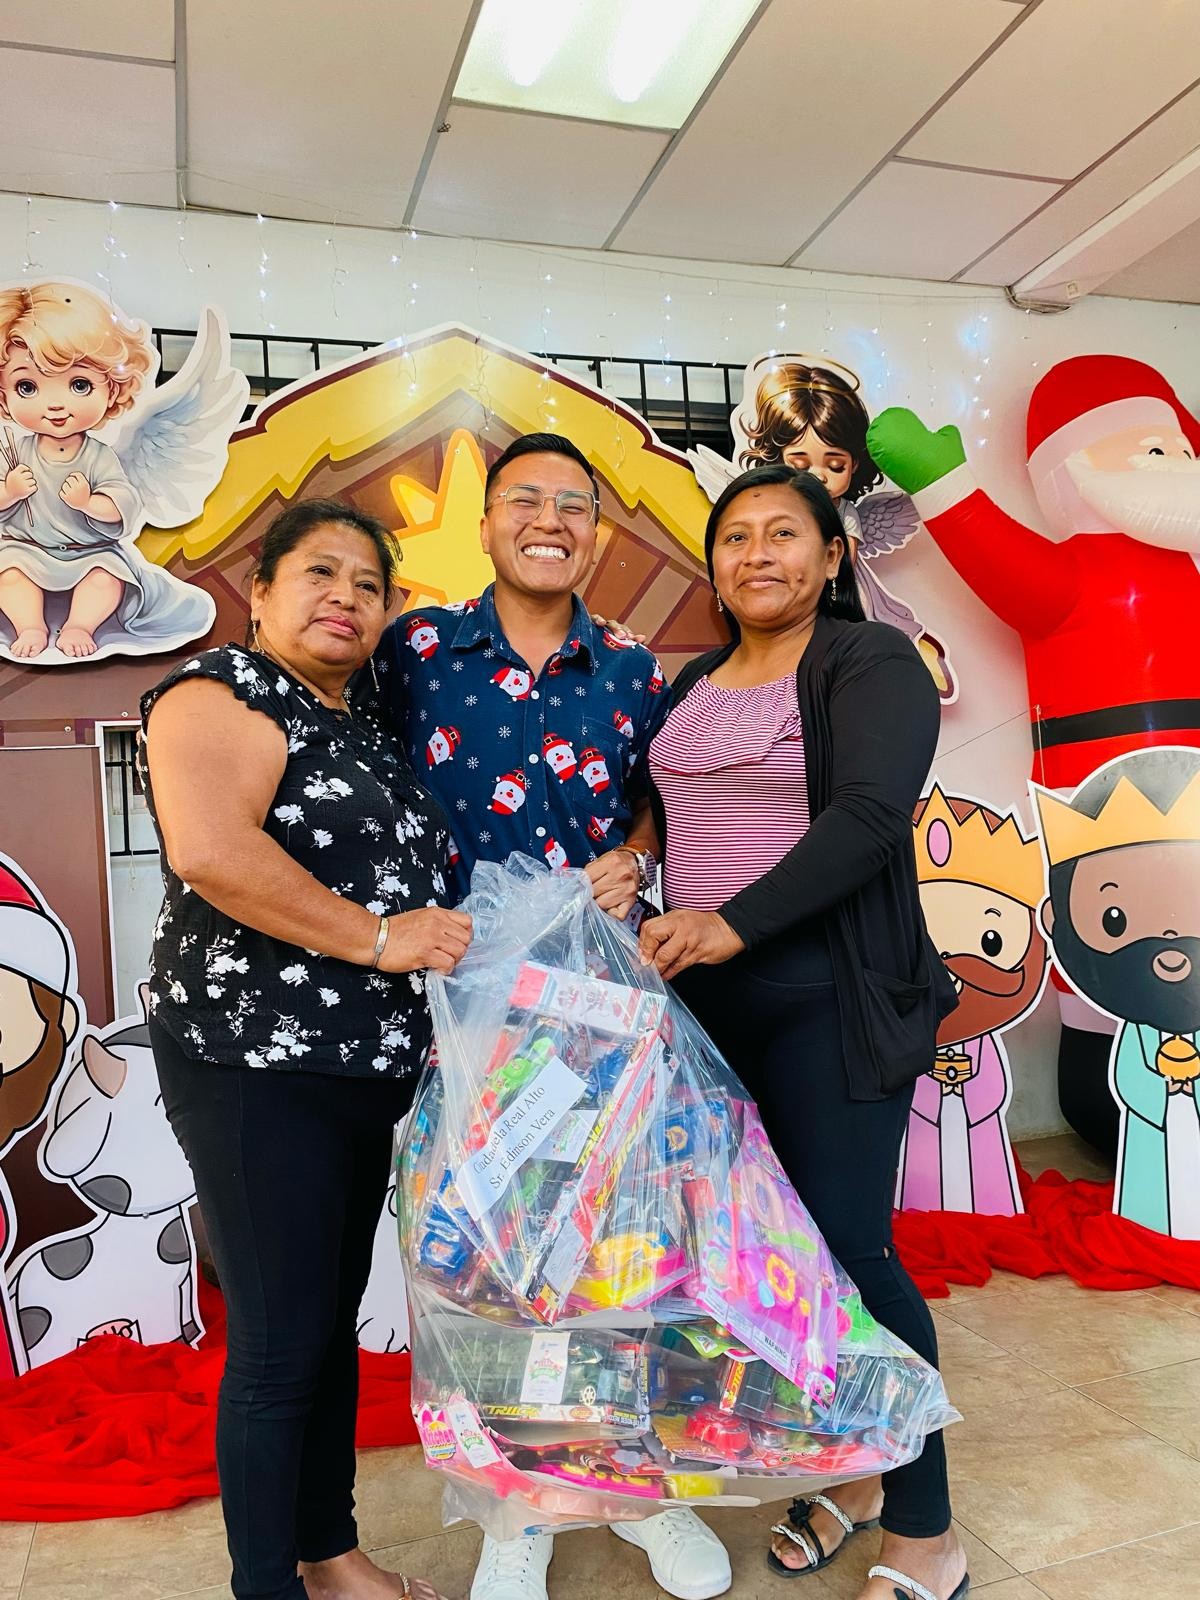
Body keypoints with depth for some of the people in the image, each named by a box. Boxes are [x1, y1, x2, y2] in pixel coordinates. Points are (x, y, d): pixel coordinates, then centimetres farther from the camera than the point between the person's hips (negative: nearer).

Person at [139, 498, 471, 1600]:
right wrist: (377, 937, -21)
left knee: (336, 1318, 19)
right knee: (280, 1345, 2)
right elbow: (208, 850, -27)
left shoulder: (362, 732, 16)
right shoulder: (221, 695, -9)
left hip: (367, 1073, 8)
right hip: (258, 1070, -8)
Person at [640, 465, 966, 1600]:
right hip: (710, 999, 6)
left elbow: (868, 816, -18)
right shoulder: (694, 683, 15)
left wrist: (734, 922, -26)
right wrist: (664, 933, 6)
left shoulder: (871, 663, -5)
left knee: (848, 1249, -3)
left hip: (831, 998, -6)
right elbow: (667, 821, 19)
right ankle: (849, 1476, 33)